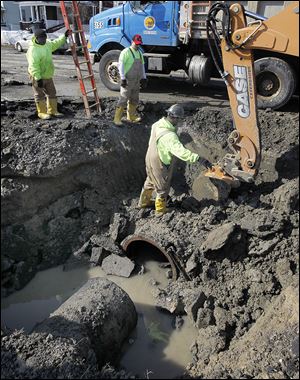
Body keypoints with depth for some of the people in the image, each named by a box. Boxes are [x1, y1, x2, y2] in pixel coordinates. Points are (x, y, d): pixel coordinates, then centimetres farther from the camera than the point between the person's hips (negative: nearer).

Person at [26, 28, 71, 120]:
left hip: (48, 76, 9)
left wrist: (64, 36, 20)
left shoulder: (47, 44, 5)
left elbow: (56, 43, 24)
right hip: (38, 77, -9)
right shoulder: (33, 50, -22)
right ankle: (42, 112, 12)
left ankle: (52, 110, 25)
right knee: (40, 95, 2)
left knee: (52, 93, 14)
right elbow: (33, 66, -27)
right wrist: (38, 78, -31)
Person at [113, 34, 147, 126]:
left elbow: (142, 65, 24)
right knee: (123, 99, -9)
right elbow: (121, 65, -14)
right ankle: (117, 118, -6)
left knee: (134, 100, 14)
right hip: (127, 81, -8)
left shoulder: (140, 53, 16)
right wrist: (123, 78, -21)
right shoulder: (126, 52, -9)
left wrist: (144, 78, 20)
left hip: (136, 81, 8)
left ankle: (131, 116, 27)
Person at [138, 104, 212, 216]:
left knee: (150, 182, 31)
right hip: (160, 165, -9)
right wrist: (199, 159, -55)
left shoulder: (158, 124, -10)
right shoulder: (169, 136, -37)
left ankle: (143, 202, 53)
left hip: (150, 158, 9)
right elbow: (181, 152, -49)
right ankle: (160, 210, 37)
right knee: (163, 188, 16)